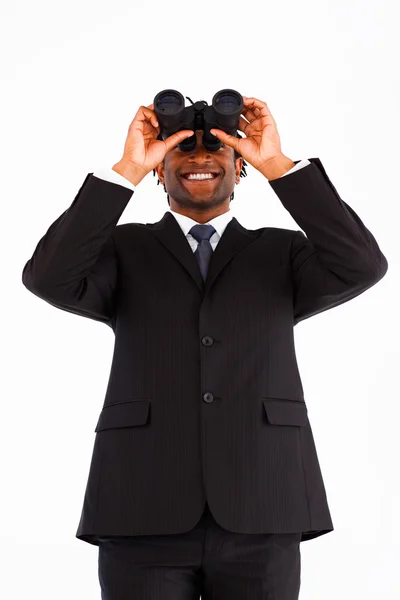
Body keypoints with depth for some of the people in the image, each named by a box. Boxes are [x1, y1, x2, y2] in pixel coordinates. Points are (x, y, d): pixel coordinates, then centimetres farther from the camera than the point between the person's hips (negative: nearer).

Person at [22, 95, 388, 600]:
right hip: (145, 515, -1)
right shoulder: (123, 250, 11)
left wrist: (277, 164, -8)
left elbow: (362, 267, -6)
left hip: (260, 515, 1)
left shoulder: (283, 253, 14)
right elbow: (49, 280, -9)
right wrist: (127, 169, -10)